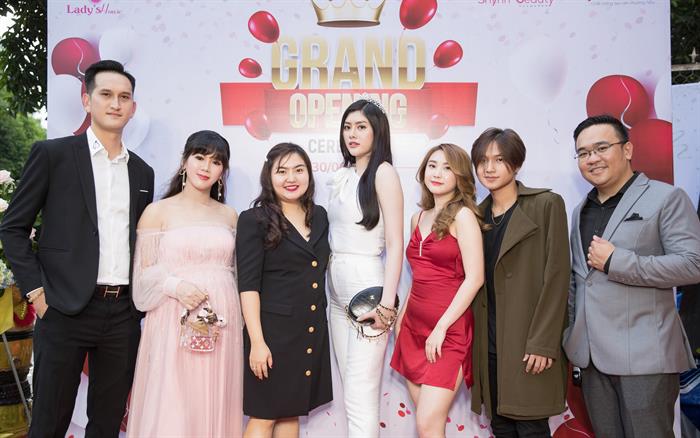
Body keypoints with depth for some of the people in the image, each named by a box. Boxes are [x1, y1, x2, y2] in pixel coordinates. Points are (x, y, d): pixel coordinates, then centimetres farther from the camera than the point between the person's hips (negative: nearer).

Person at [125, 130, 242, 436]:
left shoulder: (229, 215, 10)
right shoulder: (157, 211, 0)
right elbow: (143, 272, -1)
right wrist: (175, 285, -19)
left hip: (222, 324, 3)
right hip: (173, 323, -3)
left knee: (215, 406, 9)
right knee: (171, 407, 1)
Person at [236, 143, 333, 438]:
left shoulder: (319, 216, 8)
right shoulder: (254, 220, -9)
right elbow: (248, 285, -12)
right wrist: (257, 341, -17)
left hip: (313, 332, 5)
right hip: (274, 330, -5)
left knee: (291, 412, 14)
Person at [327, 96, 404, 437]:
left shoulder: (383, 172, -7)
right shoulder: (341, 177, 14)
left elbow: (395, 245, -12)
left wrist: (386, 303, -18)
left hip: (367, 286, -8)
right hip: (337, 291, 8)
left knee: (360, 399, -4)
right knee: (350, 393, 15)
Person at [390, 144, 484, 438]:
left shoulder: (463, 216, -7)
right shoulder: (418, 218, 13)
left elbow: (475, 278, -15)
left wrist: (441, 328, -16)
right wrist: (402, 316, 15)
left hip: (449, 331, -6)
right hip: (414, 326, 6)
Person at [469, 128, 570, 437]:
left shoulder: (546, 205, -4)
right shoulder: (478, 214, 12)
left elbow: (556, 277, -9)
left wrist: (543, 342, -15)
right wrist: (472, 339, 8)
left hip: (527, 342, -5)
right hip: (488, 342, 5)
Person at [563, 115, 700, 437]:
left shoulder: (666, 198, -4)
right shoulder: (581, 210, 16)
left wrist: (615, 262, -17)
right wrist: (569, 331, 12)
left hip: (644, 356, -6)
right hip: (591, 354, 6)